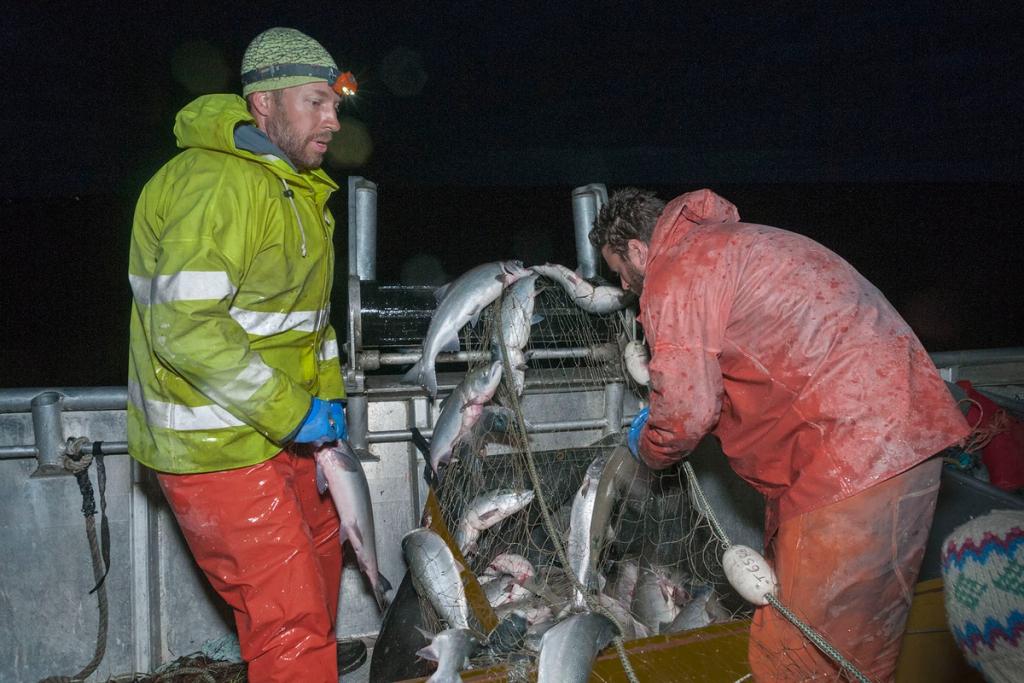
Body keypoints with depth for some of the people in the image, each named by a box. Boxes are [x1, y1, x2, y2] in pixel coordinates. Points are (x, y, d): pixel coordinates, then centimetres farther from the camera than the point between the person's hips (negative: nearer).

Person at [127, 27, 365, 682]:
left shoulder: (296, 185, 13)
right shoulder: (220, 184, -22)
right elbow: (183, 328, -30)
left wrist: (328, 393, 11)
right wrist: (291, 411, -23)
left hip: (276, 427, 11)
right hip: (215, 446, -10)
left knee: (319, 545, 29)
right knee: (290, 614, -7)